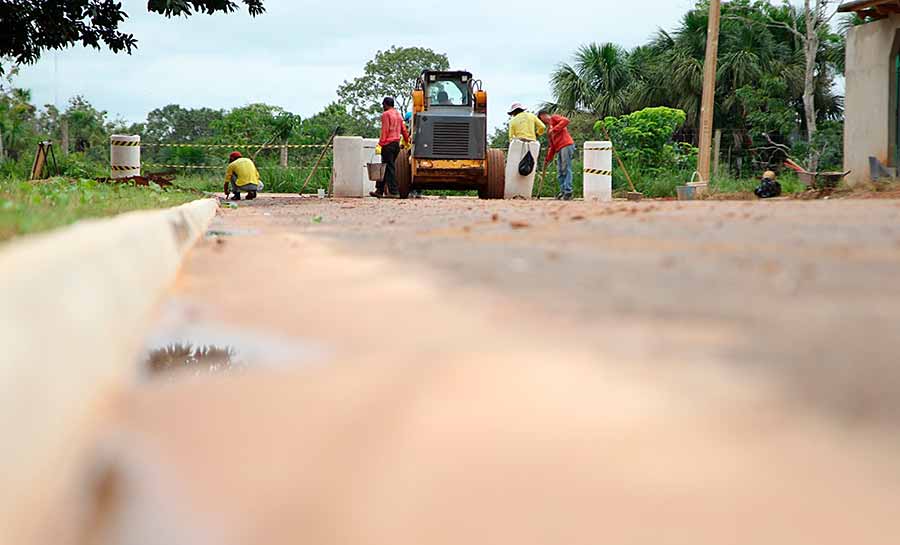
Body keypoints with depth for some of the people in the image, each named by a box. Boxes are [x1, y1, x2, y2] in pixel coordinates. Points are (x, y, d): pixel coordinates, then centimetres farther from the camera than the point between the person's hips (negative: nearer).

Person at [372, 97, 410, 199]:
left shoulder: (386, 114, -7)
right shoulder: (398, 115, 17)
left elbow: (385, 130, -13)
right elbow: (404, 130, 18)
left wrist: (381, 143, -13)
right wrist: (407, 141, 26)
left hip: (388, 144, -8)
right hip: (397, 144, 8)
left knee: (390, 168, -8)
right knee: (386, 168, 11)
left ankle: (393, 192, -12)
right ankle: (380, 190, 14)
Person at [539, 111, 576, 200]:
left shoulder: (554, 118, 8)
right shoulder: (549, 131, 30)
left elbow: (566, 120, -12)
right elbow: (552, 147, 29)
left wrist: (554, 130, -13)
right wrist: (548, 159, 25)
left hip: (566, 146, -9)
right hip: (560, 149, 9)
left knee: (566, 169, -14)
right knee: (560, 173, 5)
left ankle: (568, 192, -18)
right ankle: (563, 192, 5)